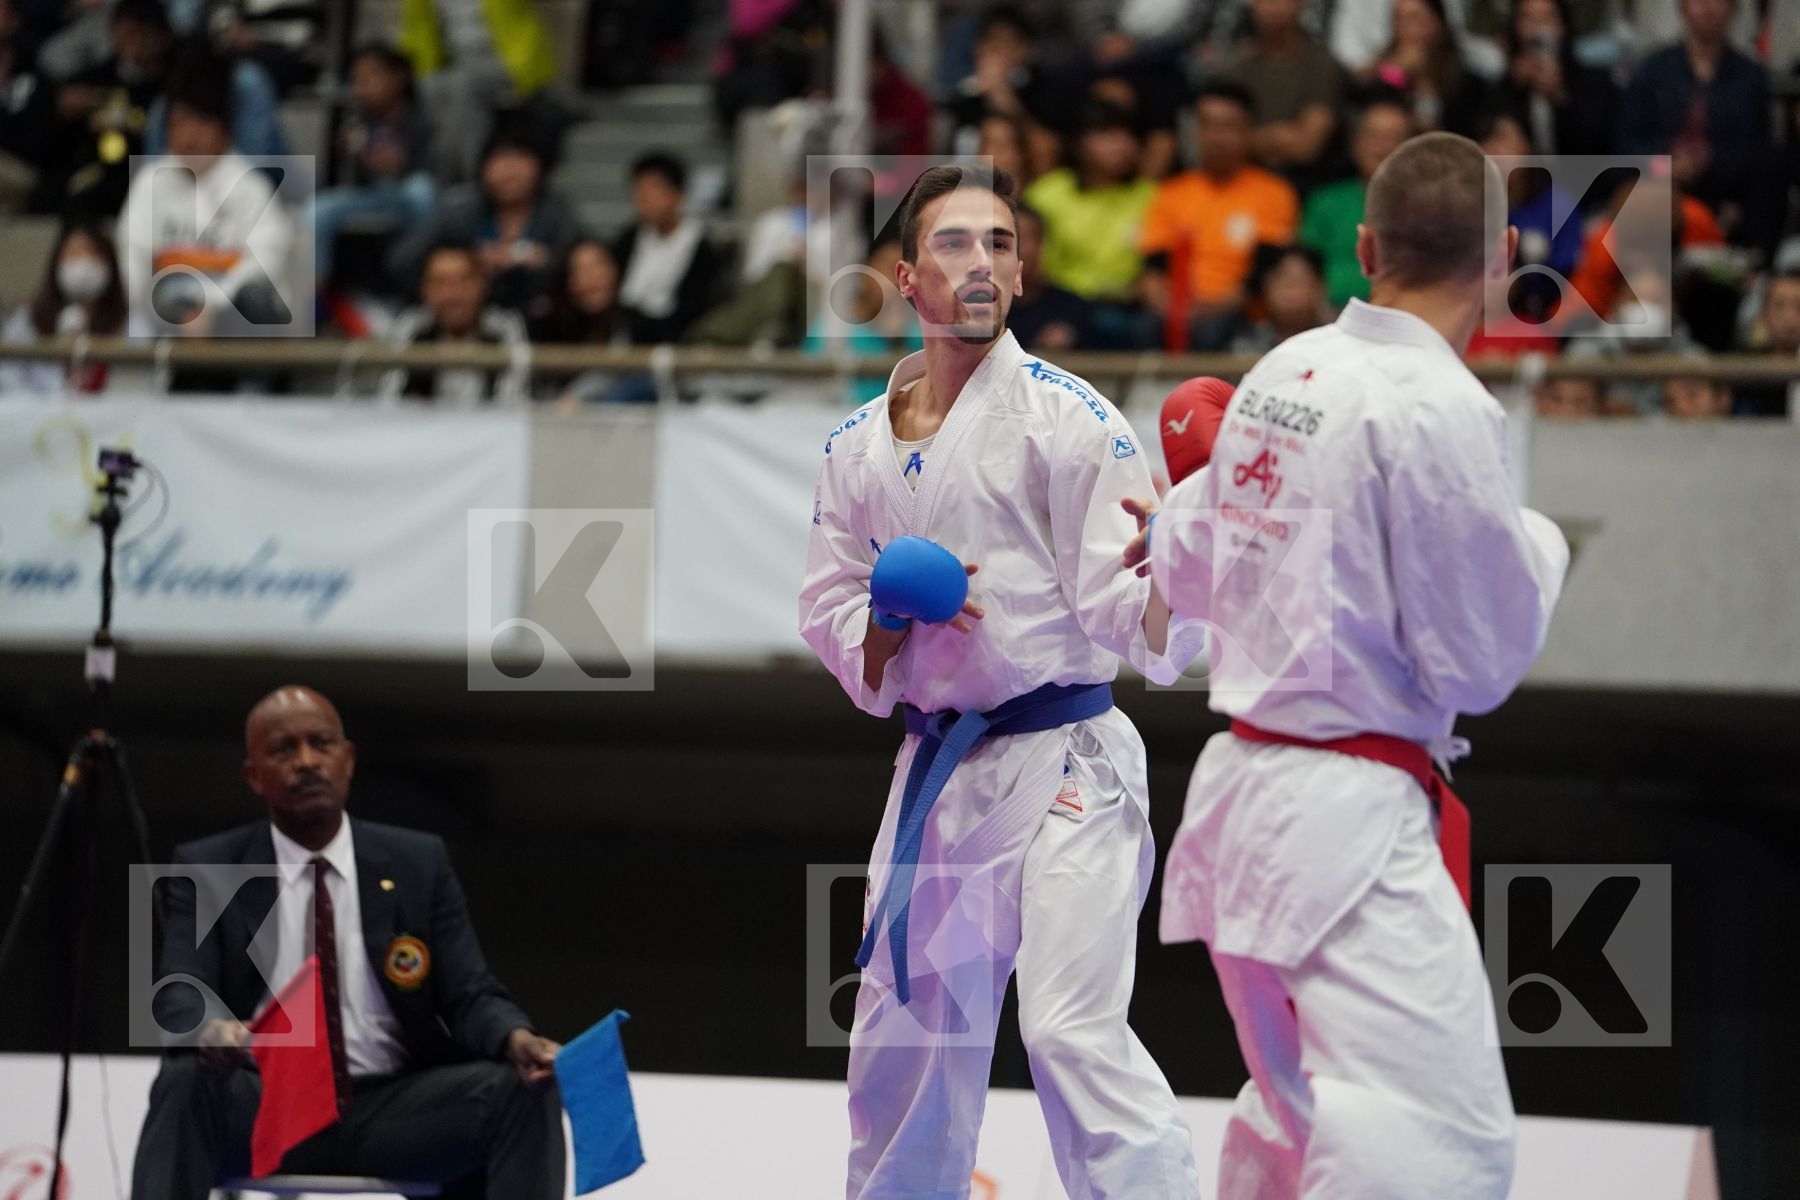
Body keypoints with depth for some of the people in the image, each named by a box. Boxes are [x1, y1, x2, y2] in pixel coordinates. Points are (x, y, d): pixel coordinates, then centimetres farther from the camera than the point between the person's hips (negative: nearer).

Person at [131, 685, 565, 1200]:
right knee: (186, 1083, -34)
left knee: (524, 1088, -23)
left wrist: (516, 1039, -22)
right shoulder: (207, 870, 5)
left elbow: (469, 996, 4)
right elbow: (178, 995, -8)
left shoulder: (418, 863, 10)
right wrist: (210, 1029, -34)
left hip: (391, 1114, 2)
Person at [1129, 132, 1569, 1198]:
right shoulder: (1441, 407, -17)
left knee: (1301, 1106, 25)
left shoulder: (1282, 374, 8)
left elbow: (1189, 565, 22)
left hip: (1243, 789, 9)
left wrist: (1159, 529, 44)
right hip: (1351, 818, -9)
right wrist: (1543, 547, 6)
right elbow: (1479, 659, -12)